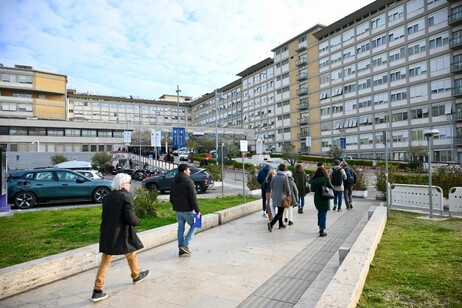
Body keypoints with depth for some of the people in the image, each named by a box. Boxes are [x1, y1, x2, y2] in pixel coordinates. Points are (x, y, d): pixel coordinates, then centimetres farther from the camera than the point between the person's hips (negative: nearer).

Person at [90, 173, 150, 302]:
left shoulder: (107, 197, 6)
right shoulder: (126, 196, -17)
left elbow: (104, 215, 13)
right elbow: (130, 218, -21)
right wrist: (137, 221, -2)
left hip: (107, 234, 6)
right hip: (121, 234, -6)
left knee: (105, 261, 10)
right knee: (131, 255, 19)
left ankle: (97, 290, 10)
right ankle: (136, 276, 40)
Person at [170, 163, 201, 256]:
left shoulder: (174, 182, 8)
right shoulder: (189, 182, -16)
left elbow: (171, 197, 15)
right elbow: (193, 198, -18)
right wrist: (198, 210, -12)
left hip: (177, 210, 7)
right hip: (187, 210, -7)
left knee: (181, 228, 14)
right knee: (194, 226, 12)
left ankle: (181, 249, 19)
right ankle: (185, 244, 2)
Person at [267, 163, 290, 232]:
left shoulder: (274, 177, 1)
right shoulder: (284, 177, -14)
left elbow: (271, 187, 8)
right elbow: (287, 188, -12)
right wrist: (288, 195, 3)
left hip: (275, 197, 6)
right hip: (281, 197, -6)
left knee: (280, 211, 21)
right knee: (280, 212, 1)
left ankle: (281, 224, 30)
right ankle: (271, 223, -15)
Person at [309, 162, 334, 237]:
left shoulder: (314, 179, -2)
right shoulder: (325, 179, -15)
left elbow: (312, 189, 1)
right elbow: (331, 187, -6)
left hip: (316, 198, 5)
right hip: (324, 198, -5)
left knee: (320, 212, 20)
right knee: (323, 214, 1)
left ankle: (320, 227, 29)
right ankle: (322, 230, 1)